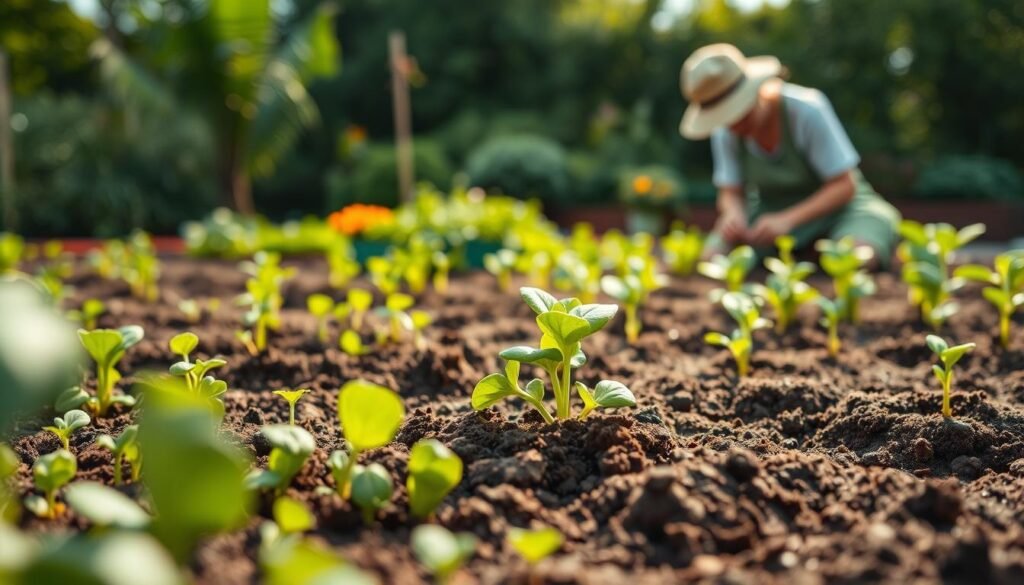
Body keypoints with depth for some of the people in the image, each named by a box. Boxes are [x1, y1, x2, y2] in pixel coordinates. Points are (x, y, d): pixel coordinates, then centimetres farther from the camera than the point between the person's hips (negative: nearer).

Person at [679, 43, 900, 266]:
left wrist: (788, 220, -35)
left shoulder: (807, 109, -24)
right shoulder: (725, 130, -11)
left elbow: (844, 185, -22)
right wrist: (733, 213, -31)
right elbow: (731, 193, -5)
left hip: (832, 203, -3)